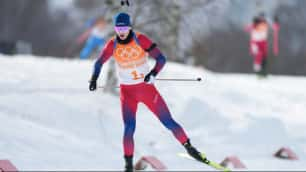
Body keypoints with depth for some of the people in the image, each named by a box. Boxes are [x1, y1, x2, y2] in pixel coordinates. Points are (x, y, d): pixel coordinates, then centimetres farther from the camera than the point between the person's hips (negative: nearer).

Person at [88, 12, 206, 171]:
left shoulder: (141, 40, -15)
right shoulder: (112, 45, -9)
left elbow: (161, 59, -16)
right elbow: (99, 63, 2)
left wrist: (153, 74, -34)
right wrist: (94, 78, -18)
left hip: (147, 88, -1)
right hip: (127, 91, 1)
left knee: (168, 121, 0)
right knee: (129, 128, -16)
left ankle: (188, 147, 20)